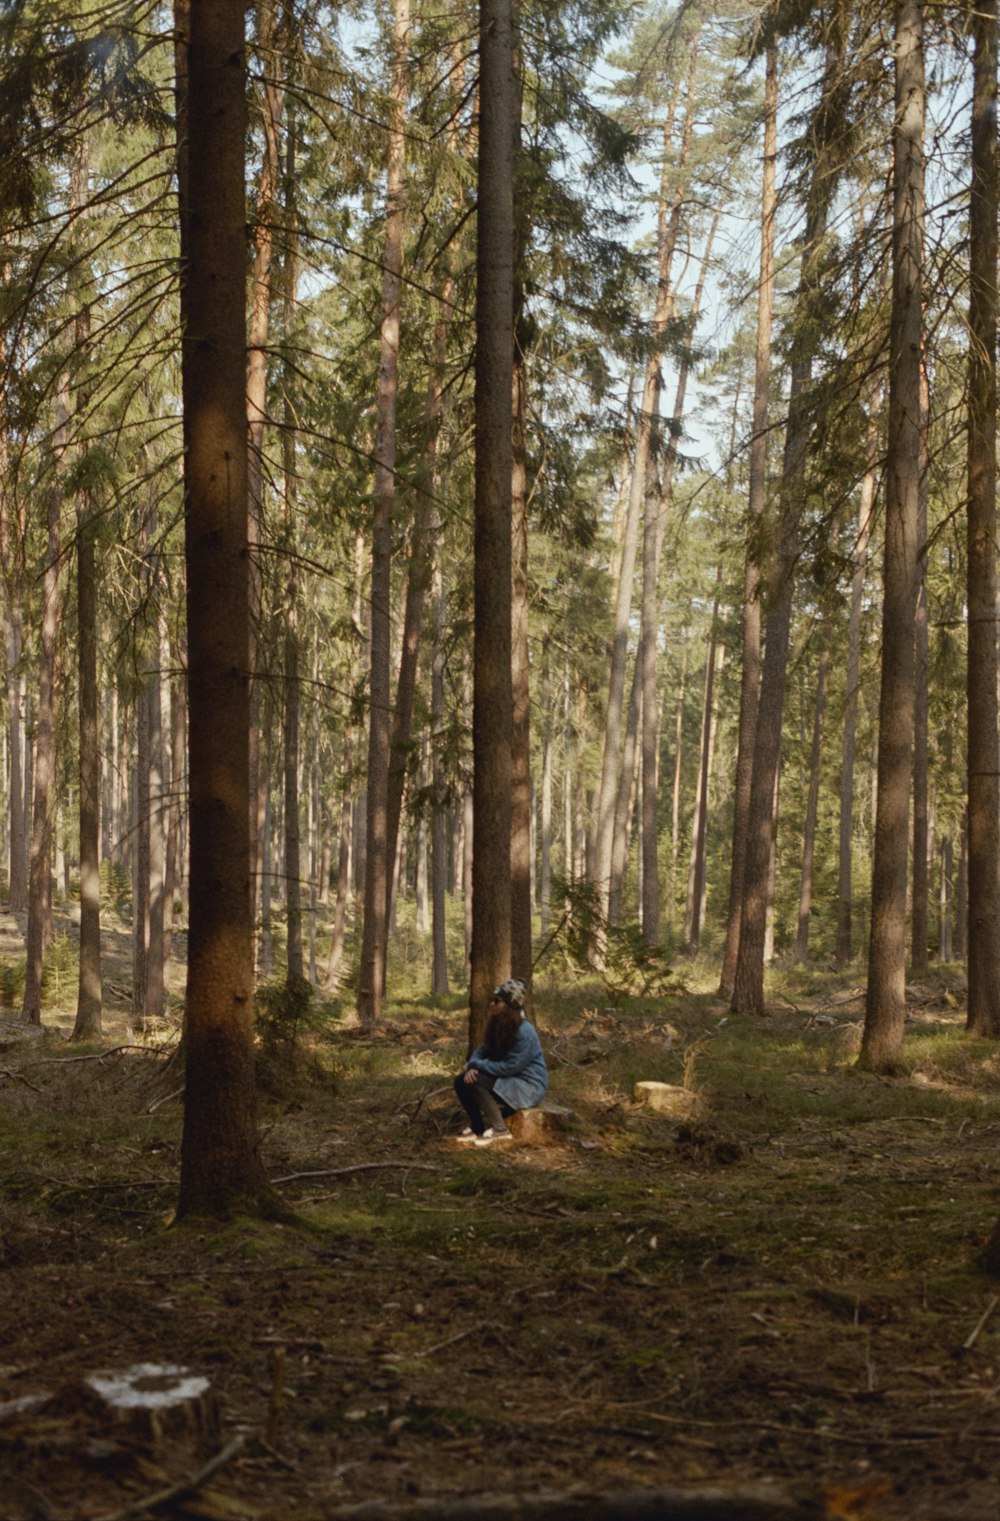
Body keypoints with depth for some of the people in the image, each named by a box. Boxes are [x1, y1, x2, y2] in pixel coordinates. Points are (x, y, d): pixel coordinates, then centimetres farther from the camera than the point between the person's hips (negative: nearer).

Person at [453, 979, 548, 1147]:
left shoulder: (525, 1032, -24)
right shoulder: (498, 1025, 3)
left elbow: (509, 1067, -25)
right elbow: (483, 1050, 8)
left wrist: (477, 1064, -18)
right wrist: (472, 1066, -14)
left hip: (528, 1084, -9)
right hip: (506, 1079, 9)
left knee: (476, 1083, -26)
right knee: (462, 1081, -5)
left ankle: (499, 1130, -14)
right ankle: (477, 1127, 8)